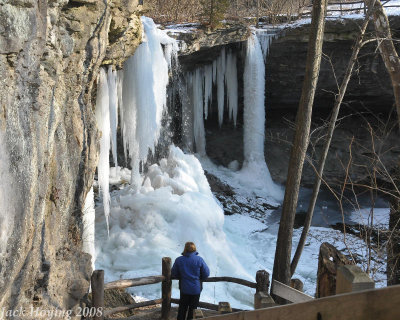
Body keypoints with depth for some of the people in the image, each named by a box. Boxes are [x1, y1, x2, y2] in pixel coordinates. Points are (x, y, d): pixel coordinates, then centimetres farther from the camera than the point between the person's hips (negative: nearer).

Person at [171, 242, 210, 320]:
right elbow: (206, 274, -9)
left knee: (182, 308, 18)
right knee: (193, 309, 13)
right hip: (196, 289, -1)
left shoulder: (179, 260, -8)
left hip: (184, 288, 1)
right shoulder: (199, 259, -12)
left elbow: (174, 274, -3)